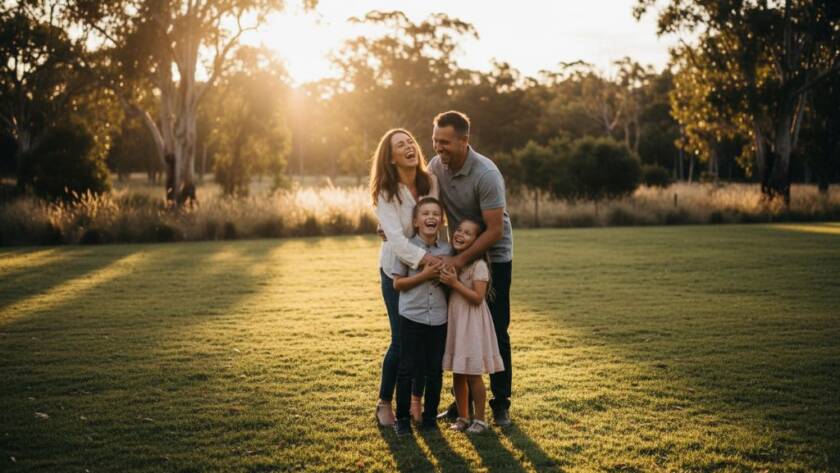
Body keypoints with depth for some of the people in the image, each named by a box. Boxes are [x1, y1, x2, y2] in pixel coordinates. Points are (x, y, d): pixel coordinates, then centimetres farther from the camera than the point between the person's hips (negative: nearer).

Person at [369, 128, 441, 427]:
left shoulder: (431, 183, -7)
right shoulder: (386, 193, -17)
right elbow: (396, 238, -27)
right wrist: (428, 260, -38)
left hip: (430, 265, 3)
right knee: (401, 340, -4)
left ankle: (417, 401, 22)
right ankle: (384, 403, 16)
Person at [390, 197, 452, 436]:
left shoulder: (447, 250, 4)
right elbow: (398, 284, -7)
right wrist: (424, 275, -18)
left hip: (439, 319, 3)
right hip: (412, 318, -3)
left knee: (435, 371, 10)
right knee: (407, 370, 2)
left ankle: (430, 417, 23)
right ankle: (402, 418, 14)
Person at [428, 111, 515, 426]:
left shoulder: (486, 175, -25)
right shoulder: (435, 166, -5)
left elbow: (495, 231, -25)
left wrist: (460, 260, -27)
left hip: (493, 257, -5)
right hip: (460, 258, 6)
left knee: (496, 331, -1)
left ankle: (501, 404, 10)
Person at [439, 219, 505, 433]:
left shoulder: (479, 265, -13)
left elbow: (477, 298, -18)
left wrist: (455, 283, -23)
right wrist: (445, 280, -3)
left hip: (472, 323, -6)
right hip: (453, 321, 6)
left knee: (473, 375, 0)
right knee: (457, 374, 12)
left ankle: (480, 419, 12)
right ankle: (462, 417, 23)